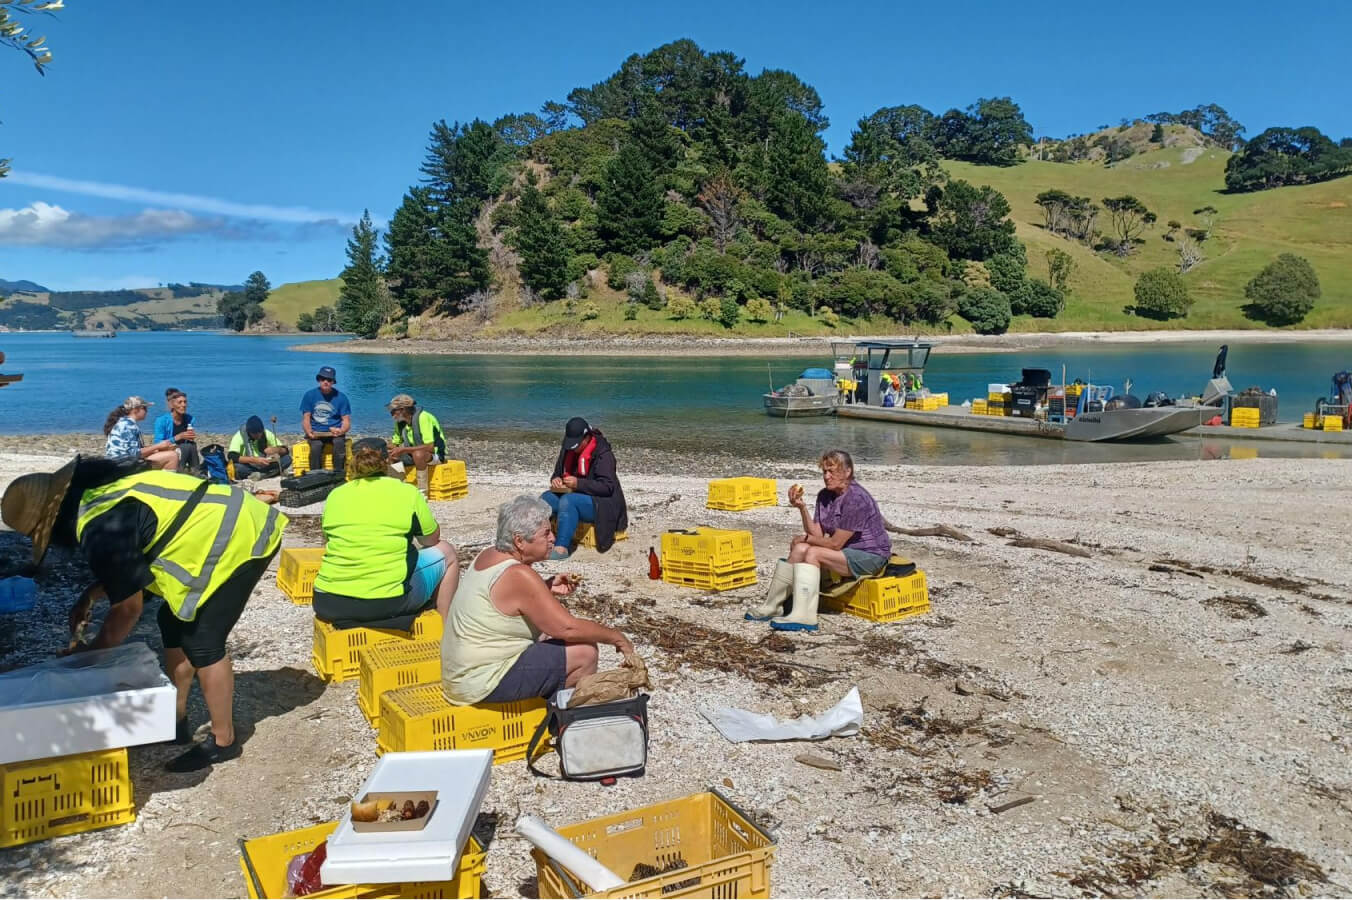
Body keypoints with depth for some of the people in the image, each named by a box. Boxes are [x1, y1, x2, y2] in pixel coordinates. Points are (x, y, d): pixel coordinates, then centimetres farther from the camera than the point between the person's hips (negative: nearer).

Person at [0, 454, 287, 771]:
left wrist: (90, 653, 5)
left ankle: (223, 741, 10)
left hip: (238, 541, -11)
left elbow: (127, 608, -11)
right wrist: (90, 596, 16)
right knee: (174, 622, 17)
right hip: (224, 529, 11)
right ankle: (177, 722, 28)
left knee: (201, 641, -5)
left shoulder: (102, 526, -21)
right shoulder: (98, 490, 9)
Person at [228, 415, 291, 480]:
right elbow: (232, 457, -30)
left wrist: (275, 449, -28)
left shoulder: (267, 434, -6)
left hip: (264, 466, 3)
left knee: (287, 459, -20)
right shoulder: (240, 436, -16)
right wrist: (254, 460, -39)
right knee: (237, 466, -38)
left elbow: (285, 450, -5)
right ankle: (269, 473, -26)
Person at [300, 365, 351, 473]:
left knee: (339, 443, -33)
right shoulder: (310, 395, 4)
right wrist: (309, 432, -19)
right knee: (316, 446, -32)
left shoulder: (341, 397, 2)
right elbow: (306, 419, 2)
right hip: (315, 432, 0)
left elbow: (346, 421, 1)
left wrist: (341, 430, -22)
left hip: (334, 432, 0)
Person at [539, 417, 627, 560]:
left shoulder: (603, 454, -15)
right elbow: (558, 473, 18)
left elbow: (607, 486, -22)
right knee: (545, 498, -17)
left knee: (568, 501, -34)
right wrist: (556, 480, -8)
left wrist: (578, 483, -31)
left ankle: (561, 548, -39)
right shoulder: (568, 450, 7)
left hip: (600, 504, -7)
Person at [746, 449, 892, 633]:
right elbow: (817, 534, -3)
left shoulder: (856, 500, -22)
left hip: (871, 556, -8)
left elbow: (835, 543, -20)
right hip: (850, 551, 8)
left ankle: (803, 617, -30)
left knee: (813, 553, -25)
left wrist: (805, 539, -6)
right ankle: (772, 606, -4)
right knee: (799, 549, -11)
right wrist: (802, 507, -13)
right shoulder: (825, 495, 4)